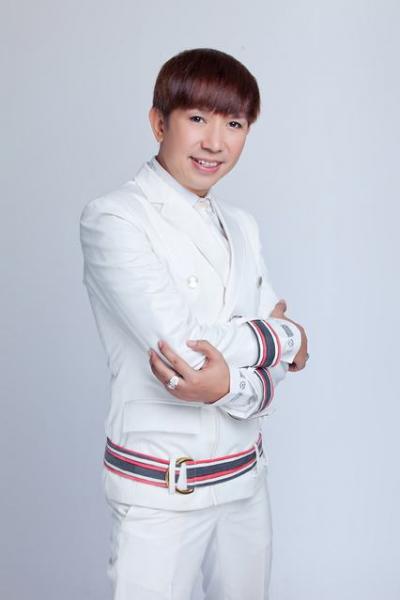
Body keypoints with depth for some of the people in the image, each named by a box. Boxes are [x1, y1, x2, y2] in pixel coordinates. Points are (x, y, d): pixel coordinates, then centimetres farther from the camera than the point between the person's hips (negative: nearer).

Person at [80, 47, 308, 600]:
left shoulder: (242, 227, 9)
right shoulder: (112, 219, -11)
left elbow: (277, 361, 3)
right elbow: (179, 342, -22)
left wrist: (230, 383, -20)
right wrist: (287, 339, -8)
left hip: (245, 473, 6)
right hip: (159, 488, -6)